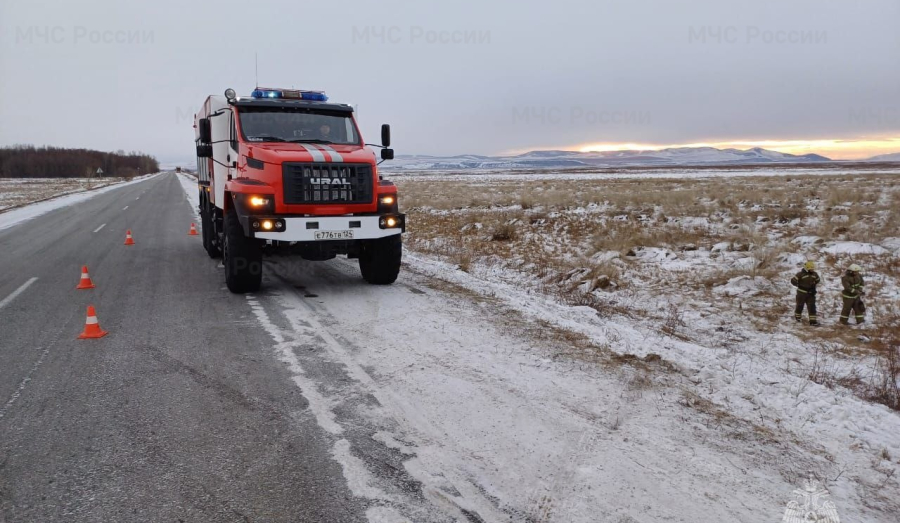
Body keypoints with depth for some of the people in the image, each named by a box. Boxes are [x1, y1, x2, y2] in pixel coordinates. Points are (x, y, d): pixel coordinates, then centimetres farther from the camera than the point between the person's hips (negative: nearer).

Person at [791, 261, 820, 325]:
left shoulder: (814, 274, 3)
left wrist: (814, 284, 10)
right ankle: (797, 316, 36)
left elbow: (818, 280, 23)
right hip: (801, 293, -4)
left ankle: (813, 320, -1)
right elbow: (793, 280, -15)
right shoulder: (800, 274, -15)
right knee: (800, 305, 12)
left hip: (811, 293, 4)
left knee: (812, 306, -2)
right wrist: (800, 285, -12)